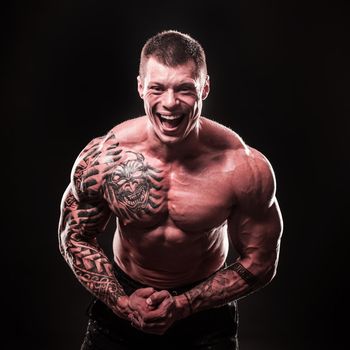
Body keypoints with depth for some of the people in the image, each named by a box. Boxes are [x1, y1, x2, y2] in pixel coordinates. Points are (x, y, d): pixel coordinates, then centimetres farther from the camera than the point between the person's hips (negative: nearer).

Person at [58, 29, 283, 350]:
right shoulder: (101, 158, -20)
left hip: (206, 303, 0)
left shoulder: (245, 167, -23)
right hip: (122, 297, 1)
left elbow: (260, 264, -12)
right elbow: (76, 237, -4)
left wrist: (183, 305, -19)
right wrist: (122, 303, -16)